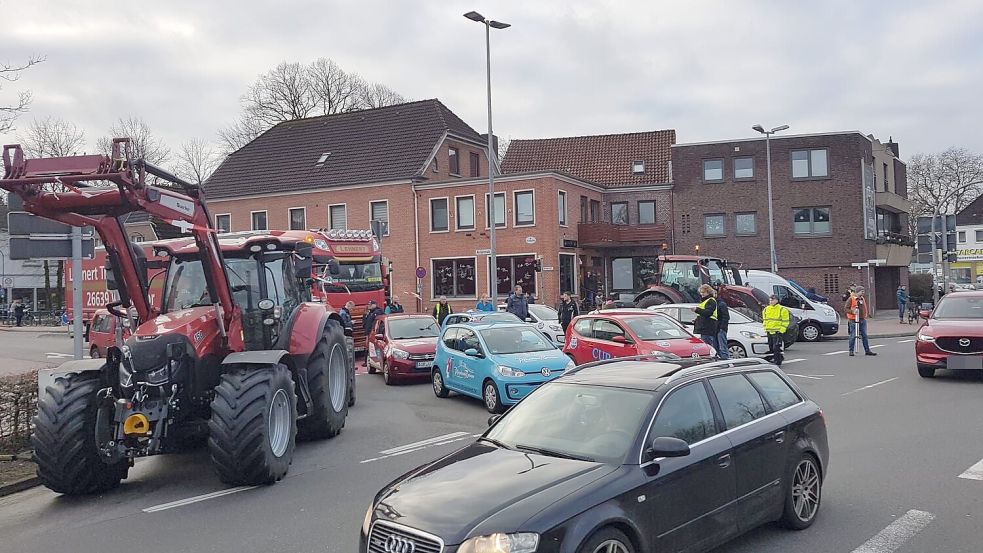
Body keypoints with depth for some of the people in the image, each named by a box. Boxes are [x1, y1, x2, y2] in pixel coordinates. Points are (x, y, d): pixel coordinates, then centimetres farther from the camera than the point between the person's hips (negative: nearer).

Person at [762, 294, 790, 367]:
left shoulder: (782, 309, -4)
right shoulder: (766, 309, 13)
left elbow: (785, 322, -6)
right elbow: (764, 320, 22)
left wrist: (781, 330, -12)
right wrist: (765, 328, 12)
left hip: (778, 332, -6)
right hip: (769, 332, 6)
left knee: (777, 348, -11)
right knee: (771, 348, 12)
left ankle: (778, 362, -8)